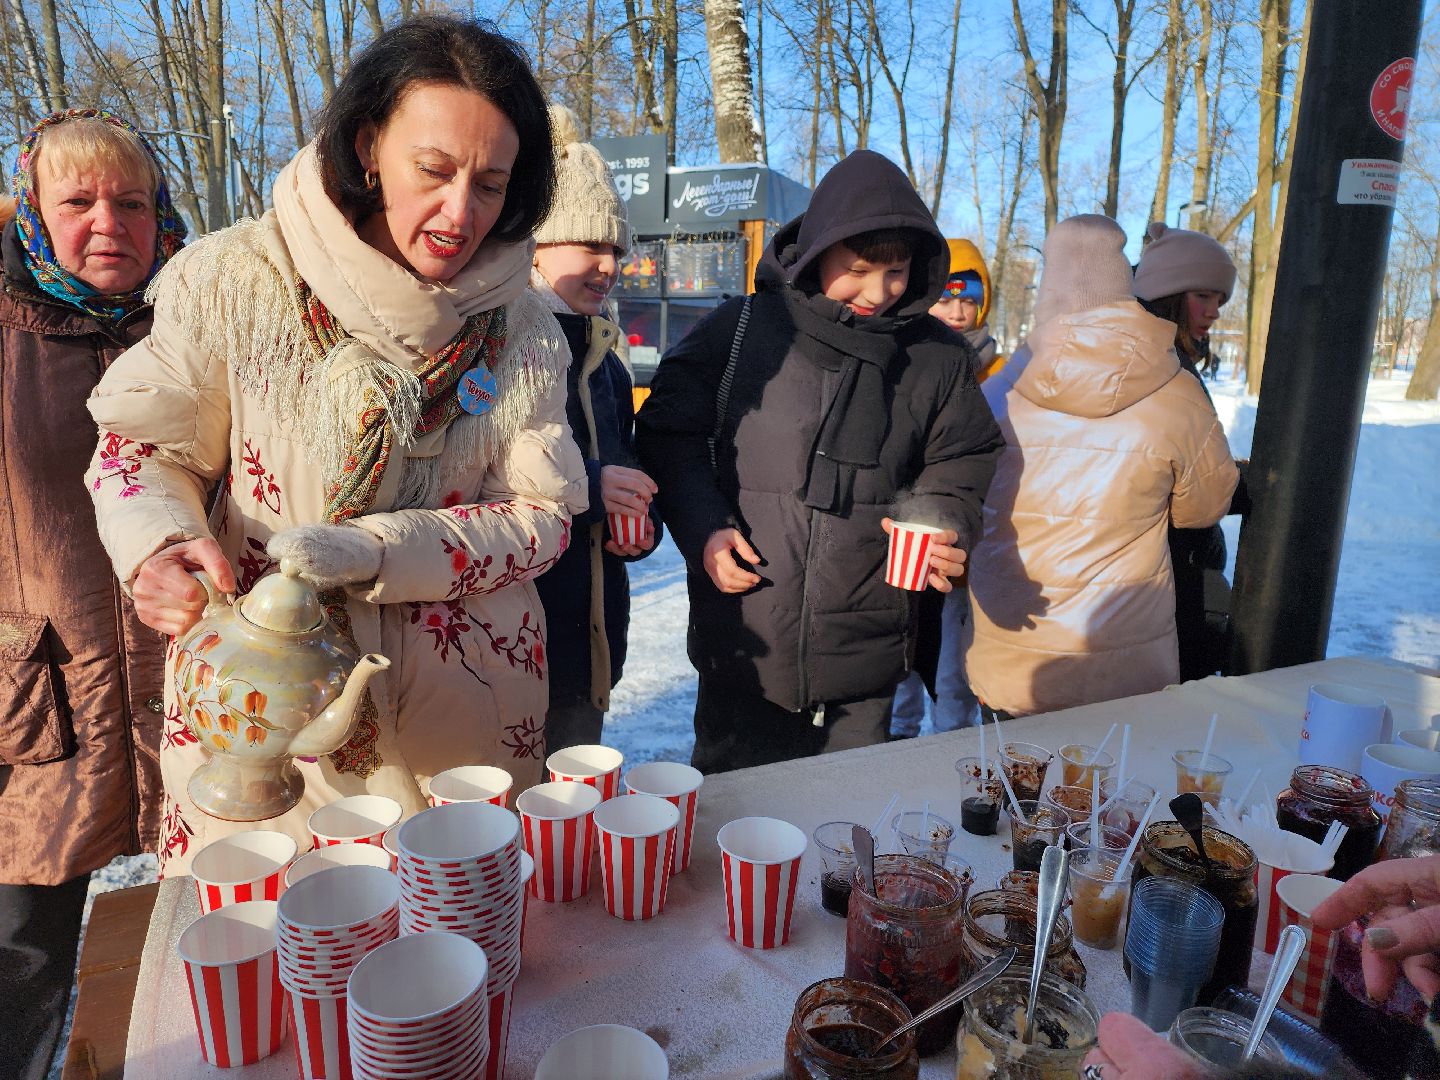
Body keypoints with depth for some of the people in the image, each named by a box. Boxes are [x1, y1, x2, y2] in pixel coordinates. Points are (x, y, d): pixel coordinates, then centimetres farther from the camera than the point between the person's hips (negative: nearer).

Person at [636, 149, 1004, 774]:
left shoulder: (938, 357, 5)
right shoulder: (742, 330, -2)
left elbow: (962, 464, 13)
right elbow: (668, 434, 2)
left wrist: (947, 529, -8)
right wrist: (703, 528, -10)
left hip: (866, 657, 2)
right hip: (745, 645, -1)